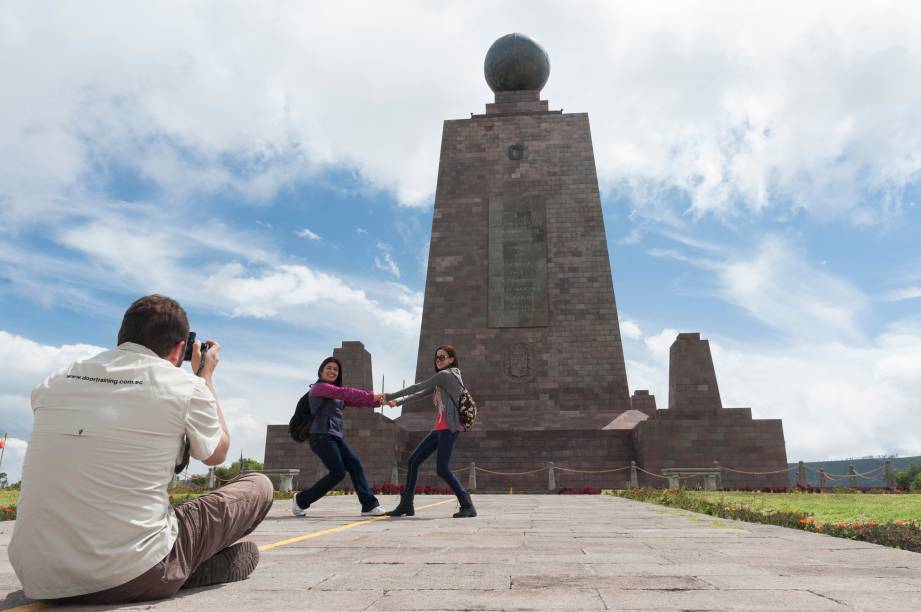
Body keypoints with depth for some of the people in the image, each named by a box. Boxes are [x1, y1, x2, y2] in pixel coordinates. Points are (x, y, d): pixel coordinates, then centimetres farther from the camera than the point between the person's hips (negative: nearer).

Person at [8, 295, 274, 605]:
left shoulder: (54, 382, 5)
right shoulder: (186, 386, -7)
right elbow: (216, 454, 12)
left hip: (38, 578, 5)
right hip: (130, 578, -5)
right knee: (258, 486, 11)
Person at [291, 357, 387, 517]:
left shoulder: (336, 394, 24)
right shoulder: (320, 387, -2)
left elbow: (356, 401, 16)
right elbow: (346, 392, -14)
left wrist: (380, 401, 5)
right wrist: (371, 396, -18)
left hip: (335, 437, 9)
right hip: (321, 436, -9)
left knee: (355, 464, -5)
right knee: (338, 472, -13)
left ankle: (369, 505, -6)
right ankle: (300, 500, 2)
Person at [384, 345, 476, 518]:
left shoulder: (445, 374, -7)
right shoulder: (442, 379, 22)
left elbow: (417, 387, -8)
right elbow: (421, 393, 21)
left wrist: (389, 396, -3)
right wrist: (397, 402, 12)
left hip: (449, 428, -10)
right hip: (439, 428, 10)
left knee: (442, 469, -16)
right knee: (413, 460, 7)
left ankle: (467, 506, -9)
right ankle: (406, 505, 13)